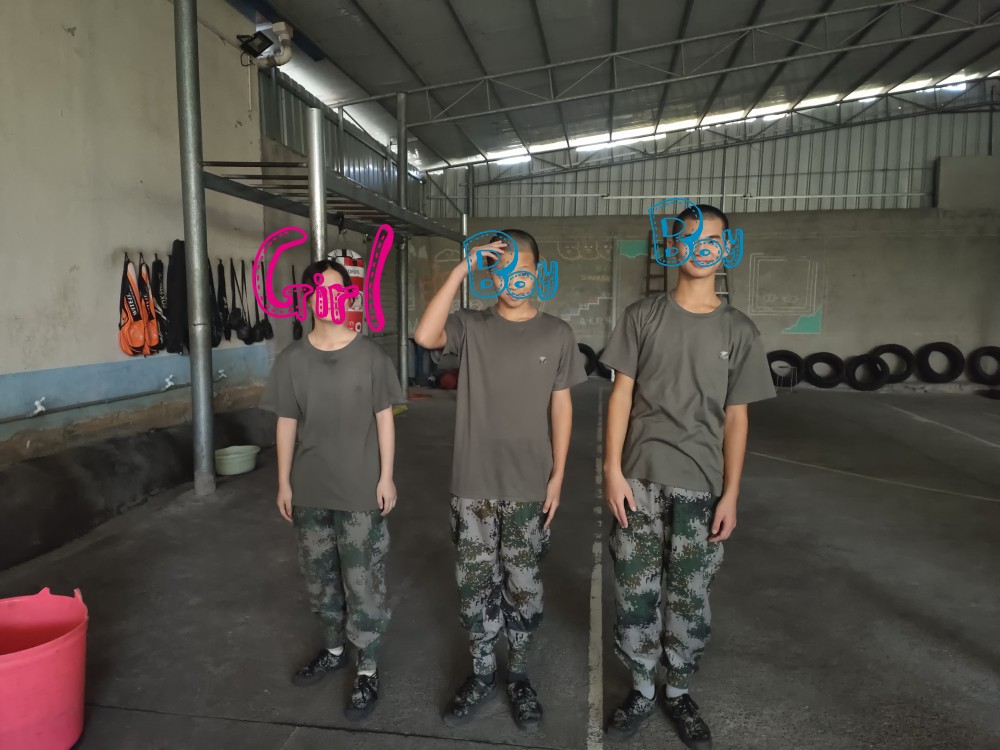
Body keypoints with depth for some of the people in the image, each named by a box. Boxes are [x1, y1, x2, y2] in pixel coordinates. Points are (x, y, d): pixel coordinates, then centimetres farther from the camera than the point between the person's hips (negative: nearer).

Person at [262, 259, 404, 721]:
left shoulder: (370, 355, -8)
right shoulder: (291, 360, -1)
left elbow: (384, 418, -4)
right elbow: (287, 423, 4)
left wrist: (386, 477, -6)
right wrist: (284, 482, 4)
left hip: (360, 490, -3)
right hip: (310, 489, 4)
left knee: (363, 582, 4)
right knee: (320, 577, 18)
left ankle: (367, 670, 21)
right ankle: (334, 651, 39)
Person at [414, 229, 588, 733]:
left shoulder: (556, 334, -1)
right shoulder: (470, 327, -2)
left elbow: (561, 406, 2)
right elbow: (425, 336, -23)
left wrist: (557, 475, -1)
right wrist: (460, 271, -22)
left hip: (528, 487, 0)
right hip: (472, 485, 0)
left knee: (523, 585, 12)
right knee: (475, 583, 11)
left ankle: (518, 675, 32)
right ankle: (481, 673, 32)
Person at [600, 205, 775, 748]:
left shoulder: (739, 331, 4)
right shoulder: (642, 316, 1)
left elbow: (735, 418, 4)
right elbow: (621, 395, 0)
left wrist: (730, 494, -1)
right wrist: (612, 470, -7)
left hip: (700, 486, 1)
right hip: (640, 479, 0)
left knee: (690, 597, 10)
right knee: (635, 593, 7)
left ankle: (678, 690, 32)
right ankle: (642, 689, 27)